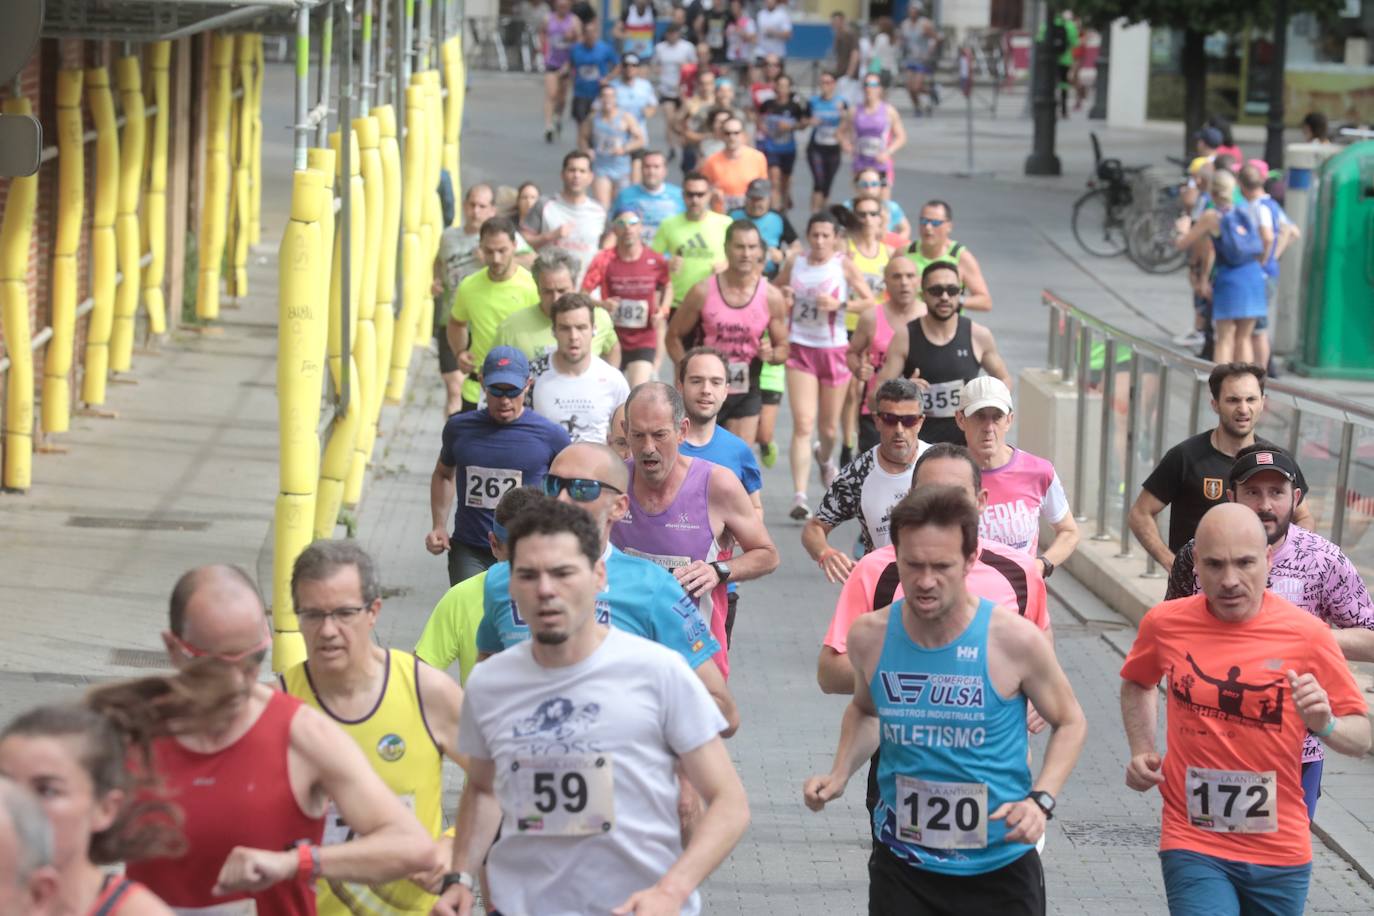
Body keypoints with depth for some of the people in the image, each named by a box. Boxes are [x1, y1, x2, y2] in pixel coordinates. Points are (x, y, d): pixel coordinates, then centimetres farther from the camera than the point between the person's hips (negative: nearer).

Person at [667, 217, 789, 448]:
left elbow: (784, 348, 6)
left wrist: (771, 354, -18)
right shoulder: (703, 292, -8)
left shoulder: (772, 297, -4)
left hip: (746, 394, 1)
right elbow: (674, 336, 2)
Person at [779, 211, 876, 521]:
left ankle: (826, 459, 50)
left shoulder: (844, 264, -4)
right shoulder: (794, 263, 3)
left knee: (828, 427, 12)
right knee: (803, 424, -13)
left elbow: (869, 301, -6)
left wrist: (840, 304, -21)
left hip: (834, 350, 0)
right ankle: (799, 497, -17)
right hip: (800, 348, 0)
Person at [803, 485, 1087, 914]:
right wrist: (840, 773, 0)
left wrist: (1041, 799, -15)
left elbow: (1070, 722, 1)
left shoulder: (1014, 640, -15)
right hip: (903, 866, 2)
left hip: (999, 867, -2)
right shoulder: (869, 637, -6)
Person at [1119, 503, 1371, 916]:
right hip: (1193, 847, -1)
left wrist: (1326, 725, -22)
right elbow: (1136, 683, 21)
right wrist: (1142, 751, 6)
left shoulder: (1308, 634, -8)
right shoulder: (1165, 623, -3)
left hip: (1280, 853, 1)